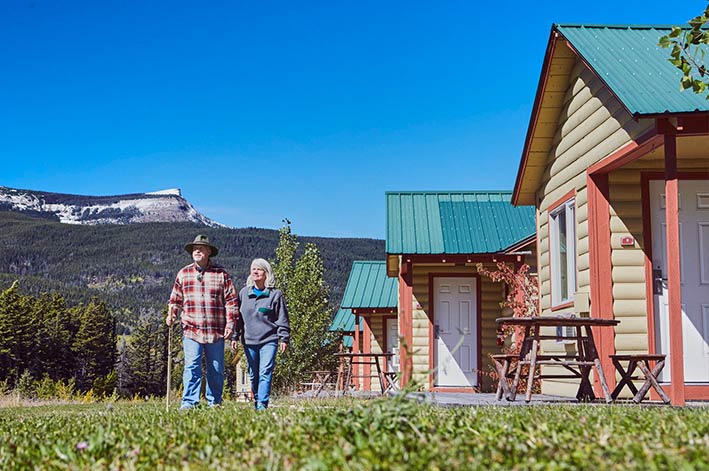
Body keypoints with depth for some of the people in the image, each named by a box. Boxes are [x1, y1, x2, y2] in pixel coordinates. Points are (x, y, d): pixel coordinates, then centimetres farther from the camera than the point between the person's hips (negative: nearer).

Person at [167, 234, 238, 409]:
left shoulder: (221, 274, 4)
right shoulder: (183, 274, 10)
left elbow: (231, 300, 4)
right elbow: (176, 299, 17)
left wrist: (230, 323, -3)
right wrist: (171, 315, -1)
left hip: (216, 331, 0)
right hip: (191, 329, 0)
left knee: (216, 369, 7)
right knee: (191, 367, -9)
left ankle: (214, 403, 18)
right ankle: (189, 402, -8)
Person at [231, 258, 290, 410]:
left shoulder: (275, 294, 0)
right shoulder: (244, 293, 10)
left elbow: (282, 319, 2)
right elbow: (238, 316, 14)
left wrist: (284, 338, -3)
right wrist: (235, 336, 10)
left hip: (269, 340, -4)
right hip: (249, 341, 4)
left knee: (265, 373, -12)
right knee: (253, 375, 11)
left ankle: (262, 404, -14)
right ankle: (256, 402, 23)